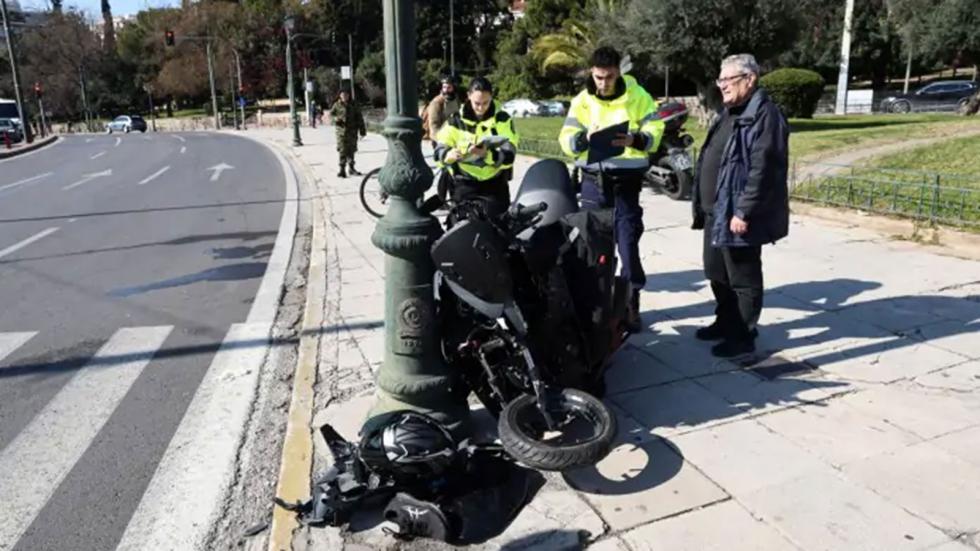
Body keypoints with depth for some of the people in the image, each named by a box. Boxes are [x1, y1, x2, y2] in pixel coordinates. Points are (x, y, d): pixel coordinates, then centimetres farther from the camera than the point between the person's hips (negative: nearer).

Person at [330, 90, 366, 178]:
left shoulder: (353, 105, 7)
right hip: (341, 131, -2)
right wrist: (335, 118, -13)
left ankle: (352, 168, 22)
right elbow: (331, 114, 10)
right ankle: (342, 169, -7)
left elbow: (359, 118, 10)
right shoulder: (337, 105, 3)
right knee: (342, 151, -8)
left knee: (351, 150, 10)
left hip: (352, 131, 2)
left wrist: (362, 130, 7)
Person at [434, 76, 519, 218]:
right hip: (464, 184, 0)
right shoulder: (456, 120, 1)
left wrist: (487, 154, -33)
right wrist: (450, 155, -31)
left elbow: (509, 155, -12)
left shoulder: (502, 119, -1)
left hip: (495, 184, 0)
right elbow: (439, 152, -5)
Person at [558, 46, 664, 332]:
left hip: (627, 176, -2)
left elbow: (655, 130, -3)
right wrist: (585, 138, -25)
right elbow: (567, 140, -3)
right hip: (593, 177, 2)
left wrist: (635, 139, -24)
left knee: (628, 237, -1)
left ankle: (631, 301, 10)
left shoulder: (637, 95, 1)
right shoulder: (582, 100, 4)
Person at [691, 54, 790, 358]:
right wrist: (702, 203, 20)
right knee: (717, 273, 19)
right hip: (716, 211, 10)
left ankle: (744, 336, 14)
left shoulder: (765, 115, -16)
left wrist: (744, 212, -25)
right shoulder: (729, 113, 16)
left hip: (737, 214, -10)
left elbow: (762, 171, -23)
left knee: (743, 278, 2)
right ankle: (725, 322, 35)